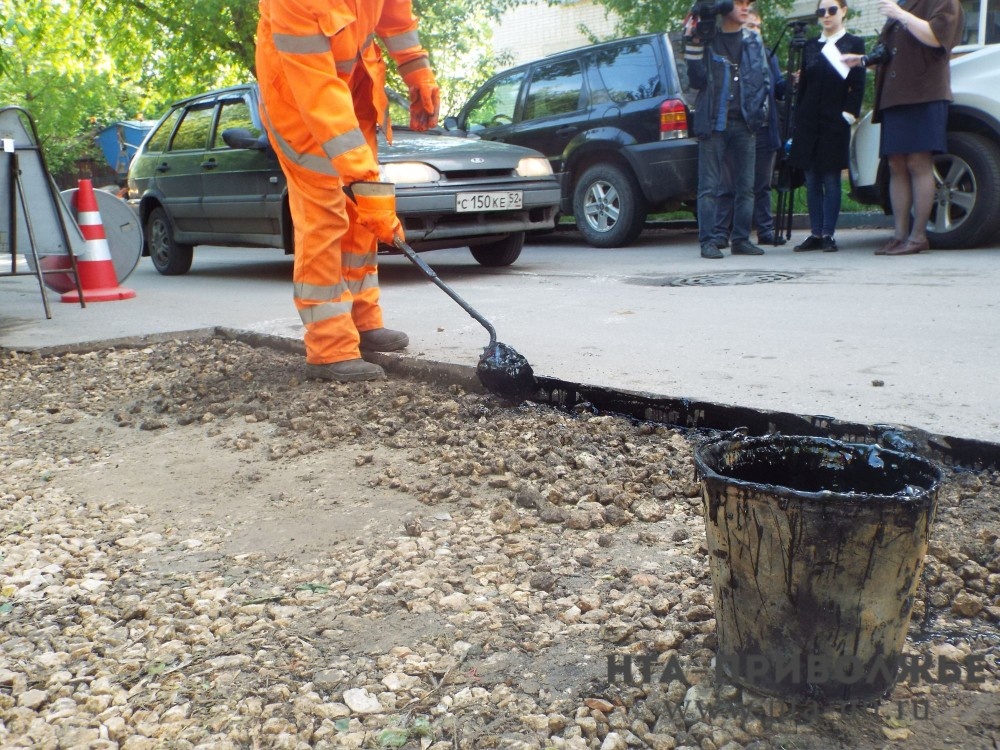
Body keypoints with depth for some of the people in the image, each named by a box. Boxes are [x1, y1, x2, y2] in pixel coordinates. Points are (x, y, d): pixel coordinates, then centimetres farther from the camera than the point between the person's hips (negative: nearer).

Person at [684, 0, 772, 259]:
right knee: (709, 186, -4)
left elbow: (765, 79, 17)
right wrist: (693, 47, -13)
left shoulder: (754, 41, 13)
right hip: (713, 122, -4)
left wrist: (760, 108, 4)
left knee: (745, 186, 4)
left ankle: (741, 240, 11)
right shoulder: (706, 37, 2)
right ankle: (707, 241, -1)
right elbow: (697, 81, -3)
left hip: (744, 123, 4)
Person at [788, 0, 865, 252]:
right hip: (808, 122, 4)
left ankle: (828, 234, 2)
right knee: (812, 181, 4)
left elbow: (858, 85, -1)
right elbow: (802, 85, 14)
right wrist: (798, 120, 8)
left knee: (831, 180, -2)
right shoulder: (810, 46, 15)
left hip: (835, 123, -4)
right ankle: (815, 234, 9)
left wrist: (848, 115, -10)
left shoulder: (854, 44, 4)